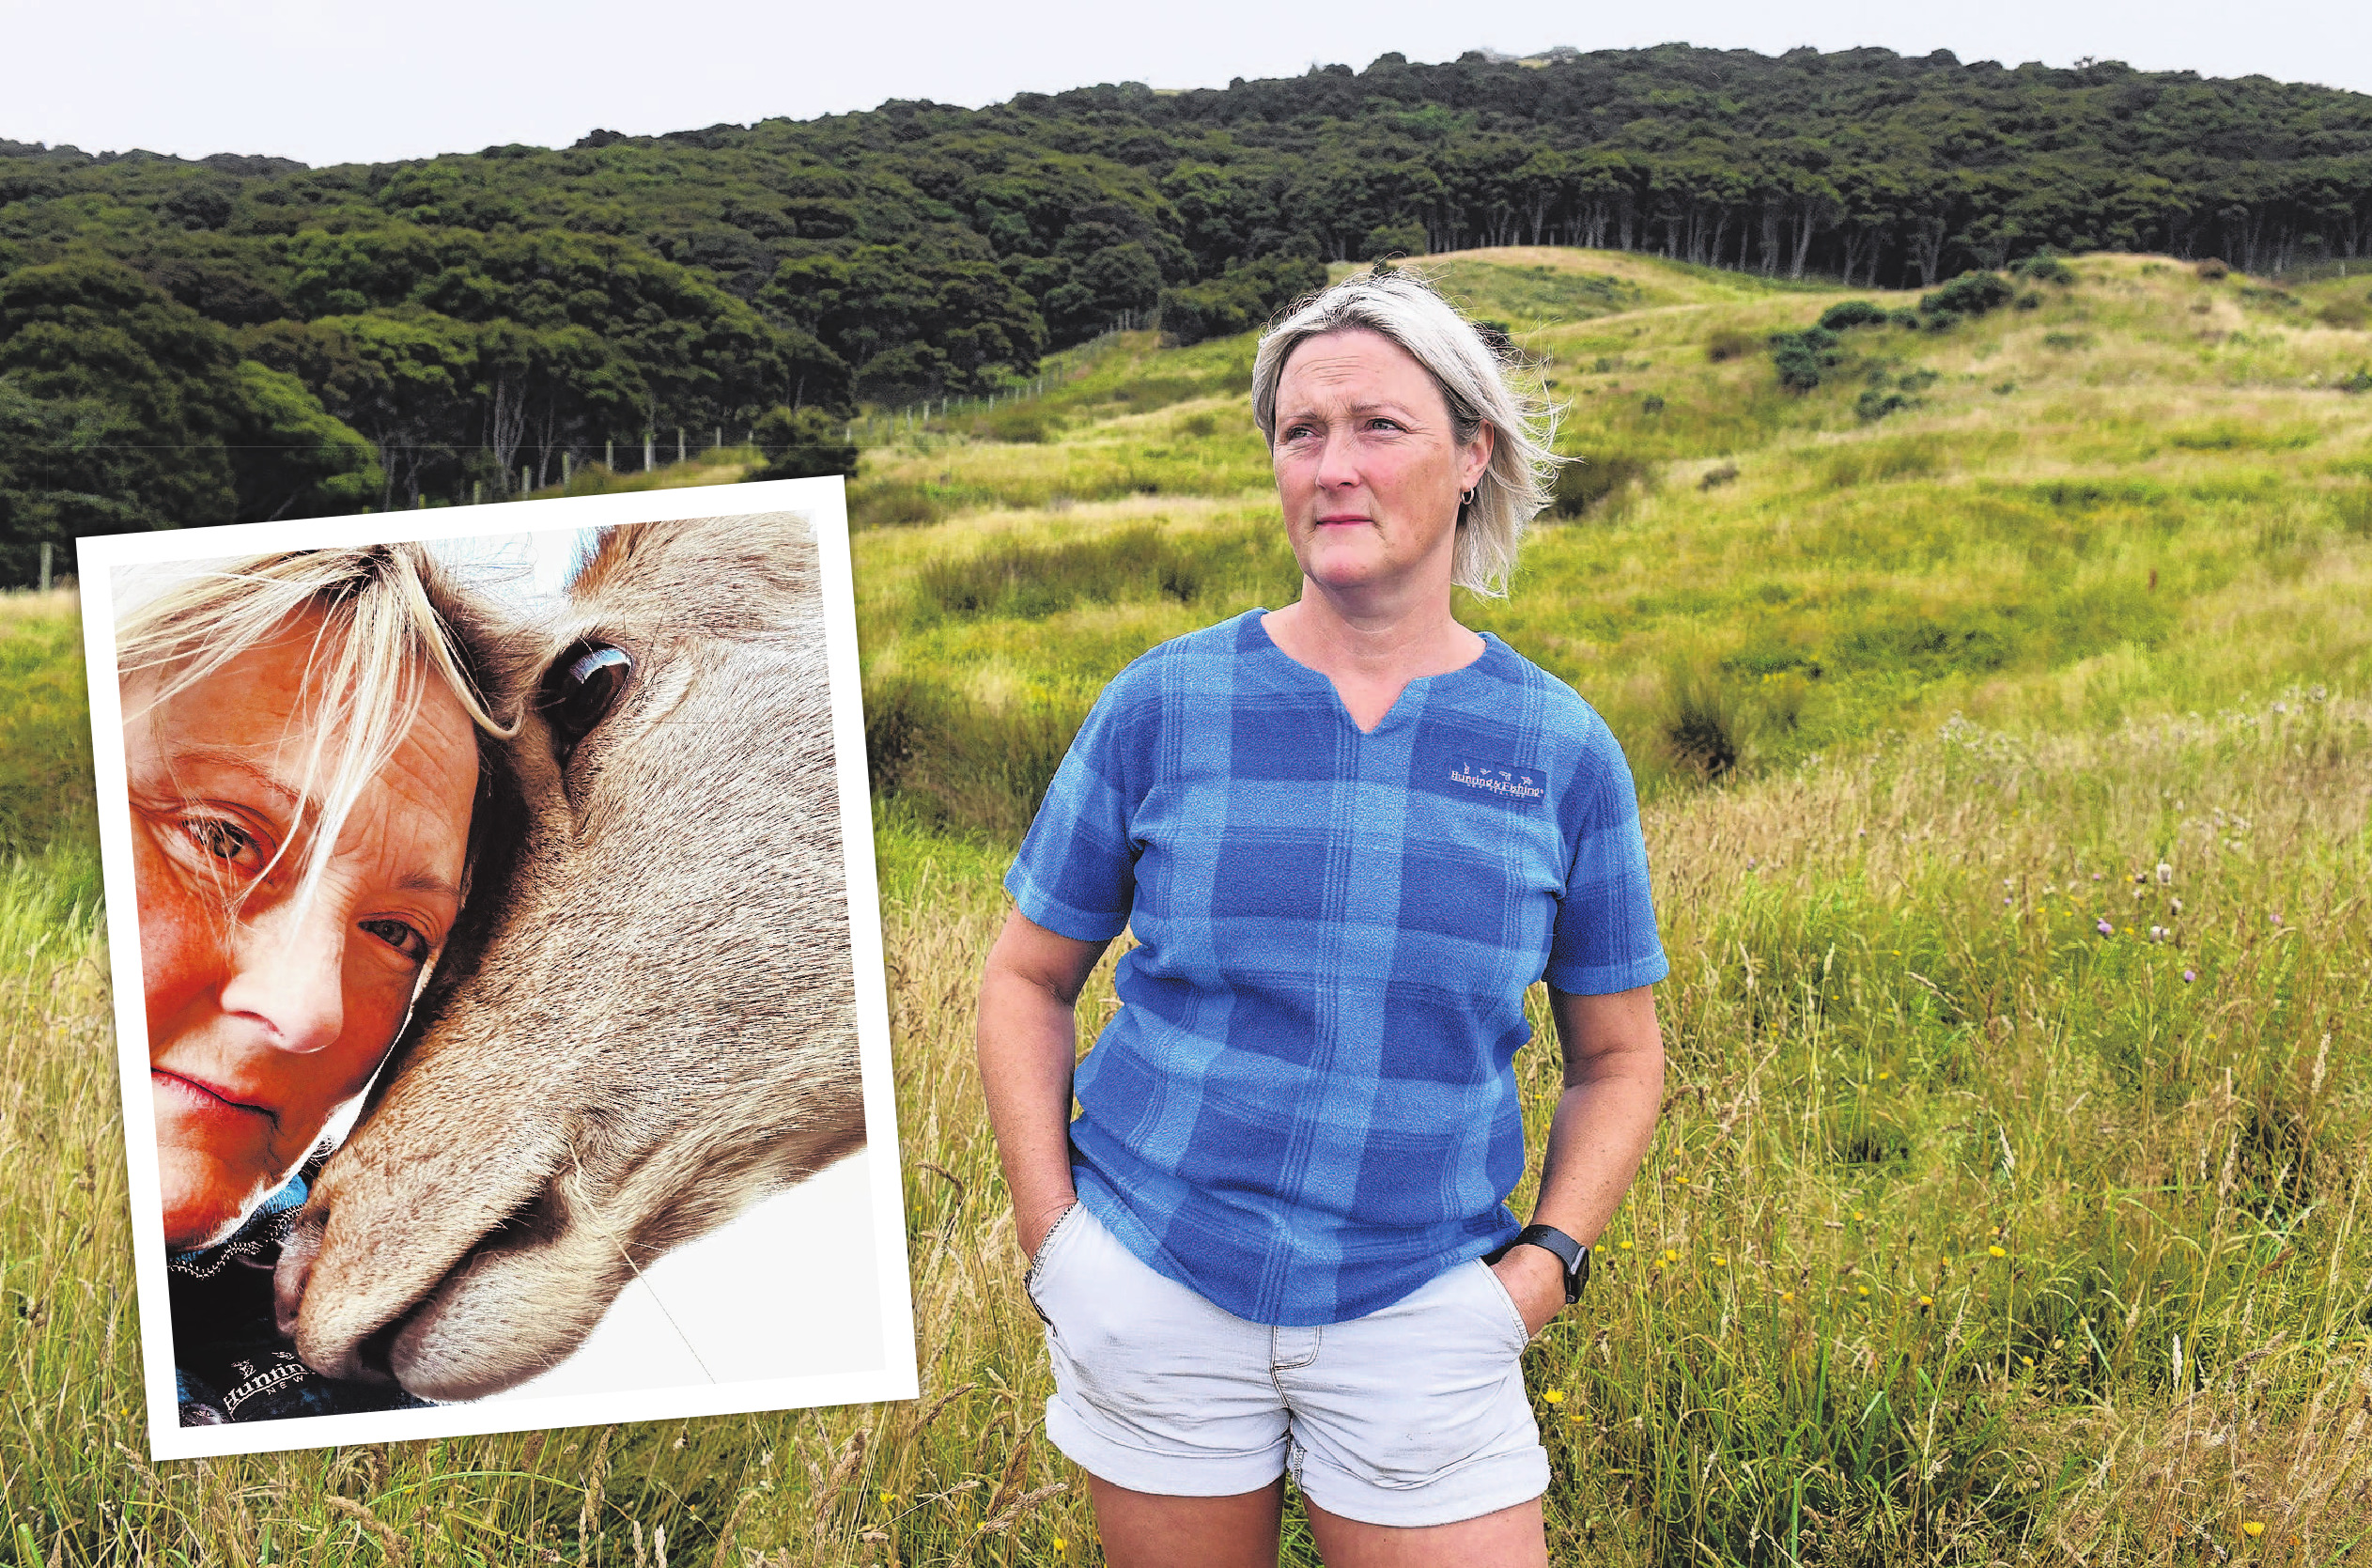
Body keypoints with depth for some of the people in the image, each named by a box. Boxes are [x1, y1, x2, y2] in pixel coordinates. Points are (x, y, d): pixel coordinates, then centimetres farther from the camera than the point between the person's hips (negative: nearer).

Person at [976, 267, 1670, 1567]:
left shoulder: (1561, 753, -1)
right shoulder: (1165, 705, -4)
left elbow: (1617, 1055, 9)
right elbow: (1026, 981, 5)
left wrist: (1547, 1261, -4)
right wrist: (1052, 1239, -3)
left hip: (1421, 1307, 0)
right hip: (1156, 1287, 0)